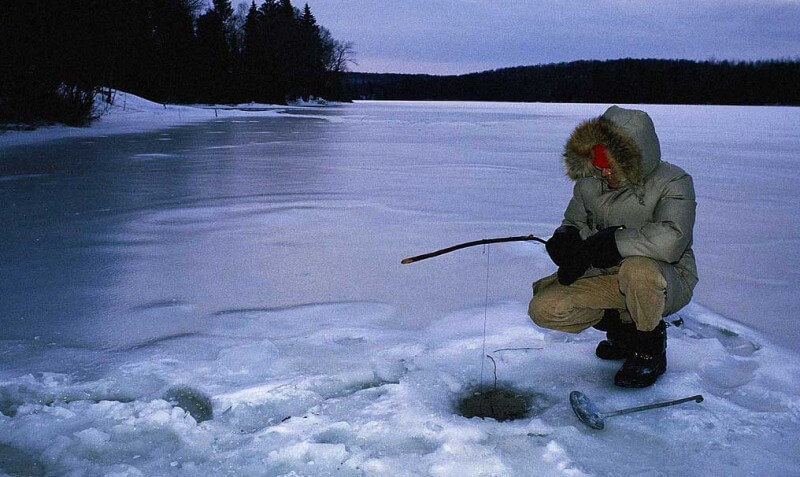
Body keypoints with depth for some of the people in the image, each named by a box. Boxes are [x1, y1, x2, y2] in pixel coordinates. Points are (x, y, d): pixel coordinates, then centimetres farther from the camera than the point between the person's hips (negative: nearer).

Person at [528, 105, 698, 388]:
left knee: (637, 268, -40)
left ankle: (649, 349, -10)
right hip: (609, 279, 5)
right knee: (543, 309, -13)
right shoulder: (589, 183, -4)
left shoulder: (672, 183, -21)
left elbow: (668, 240, -38)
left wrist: (599, 246, -32)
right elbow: (573, 224, 12)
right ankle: (623, 326, 11)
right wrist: (566, 240, -16)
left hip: (667, 281, -5)